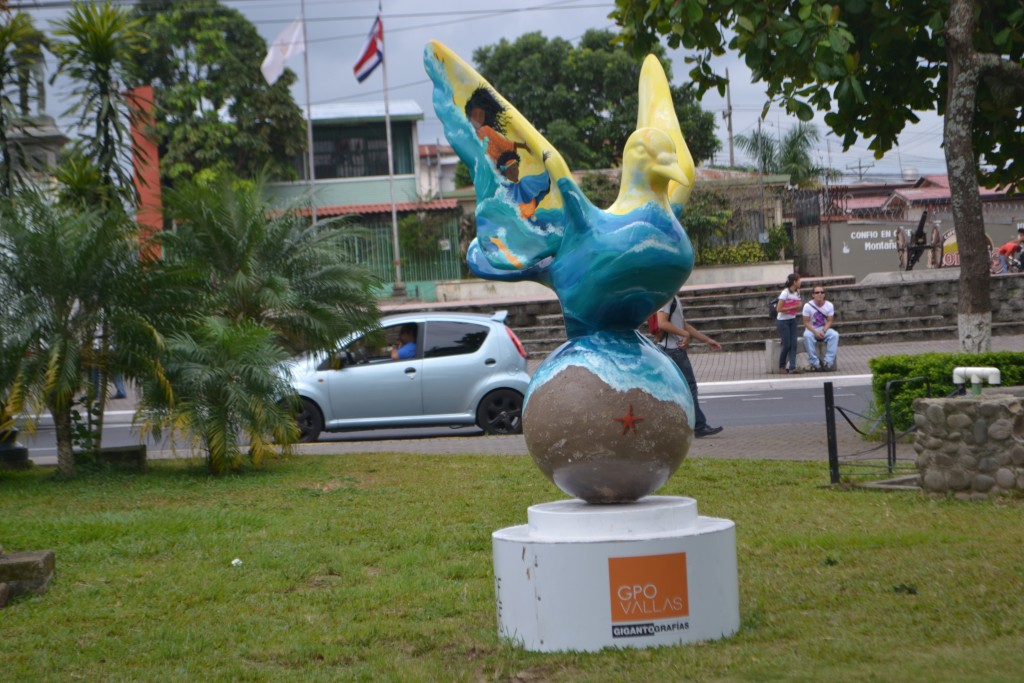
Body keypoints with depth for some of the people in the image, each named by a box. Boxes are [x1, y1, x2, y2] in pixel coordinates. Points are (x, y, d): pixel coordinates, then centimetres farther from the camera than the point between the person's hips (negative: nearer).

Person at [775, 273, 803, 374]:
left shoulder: (797, 293, 7)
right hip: (783, 321, -7)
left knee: (793, 344, -4)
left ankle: (792, 367, -7)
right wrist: (793, 307, -20)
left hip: (792, 320, 7)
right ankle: (781, 366, 15)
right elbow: (779, 309, -19)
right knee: (787, 345, -5)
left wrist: (799, 306, -8)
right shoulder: (785, 293, -16)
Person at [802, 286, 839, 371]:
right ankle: (815, 363, -32)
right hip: (811, 329, -2)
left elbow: (829, 321, -4)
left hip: (825, 329, 2)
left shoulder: (829, 305, -4)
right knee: (807, 336, -37)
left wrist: (823, 331, -22)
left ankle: (828, 361, -30)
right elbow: (806, 322, -10)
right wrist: (815, 332, -23)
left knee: (835, 335, -29)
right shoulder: (807, 306, -11)